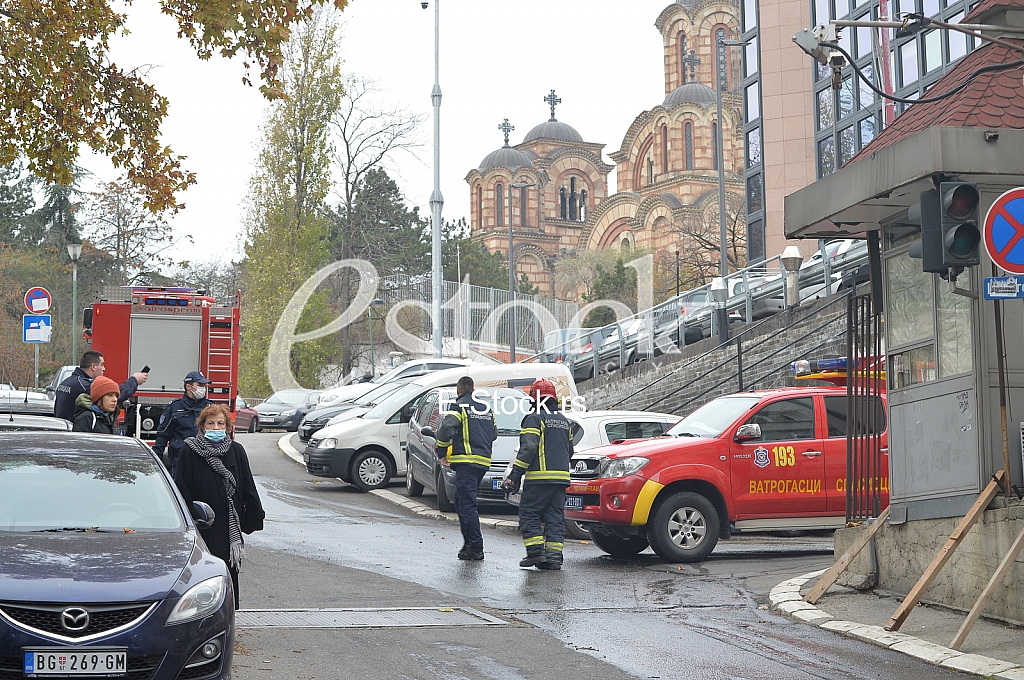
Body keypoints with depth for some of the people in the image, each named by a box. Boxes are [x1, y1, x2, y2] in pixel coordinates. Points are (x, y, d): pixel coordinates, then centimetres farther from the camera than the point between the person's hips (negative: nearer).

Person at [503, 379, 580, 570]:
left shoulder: (534, 419, -7)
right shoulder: (565, 421, 17)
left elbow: (528, 449, -15)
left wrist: (515, 476, -14)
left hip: (540, 477, -7)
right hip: (561, 477, 7)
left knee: (528, 513, 0)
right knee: (555, 517, 8)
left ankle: (536, 551, -9)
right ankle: (554, 556, 2)